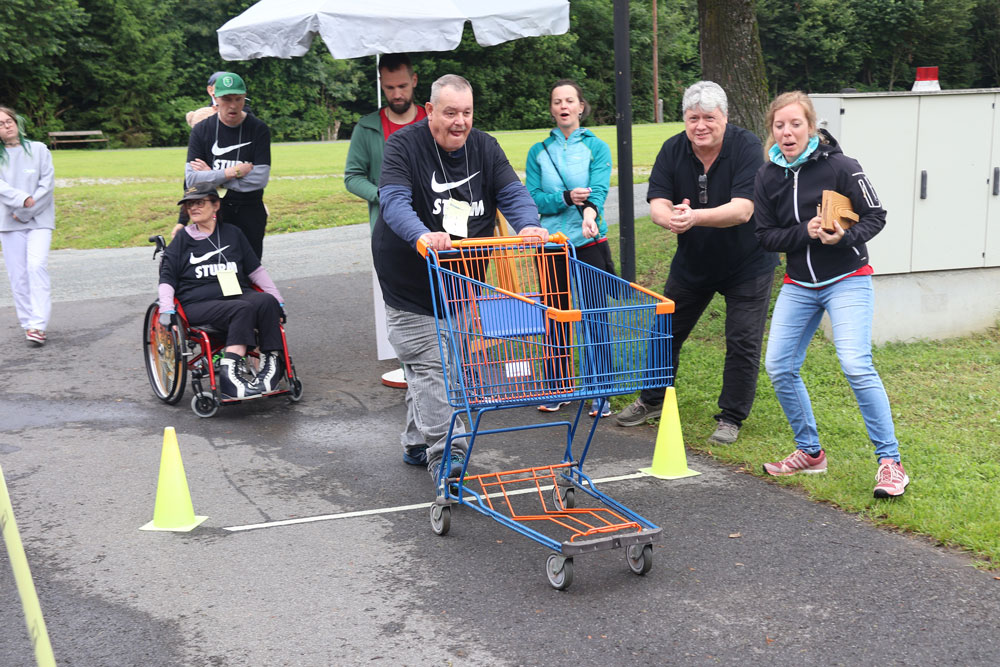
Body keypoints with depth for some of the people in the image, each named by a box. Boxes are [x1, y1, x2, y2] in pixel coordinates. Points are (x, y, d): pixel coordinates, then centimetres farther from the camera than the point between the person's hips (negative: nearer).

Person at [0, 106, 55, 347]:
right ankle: (27, 324, 11)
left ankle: (38, 325, -18)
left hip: (39, 220, -2)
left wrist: (26, 211, -9)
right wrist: (22, 199, -22)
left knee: (37, 266, -16)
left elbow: (47, 184, -3)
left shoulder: (38, 149, 3)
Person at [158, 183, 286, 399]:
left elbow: (255, 270, 23)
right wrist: (166, 310, -6)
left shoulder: (232, 233, 21)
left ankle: (271, 364, -33)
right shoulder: (182, 239, 14)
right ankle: (231, 373, -48)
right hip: (199, 304, -3)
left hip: (237, 295, 3)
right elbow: (167, 277, 10)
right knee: (242, 309, -36)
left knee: (266, 301, -32)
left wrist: (278, 300, 17)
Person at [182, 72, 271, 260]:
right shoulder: (201, 130, 1)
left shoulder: (259, 129, -3)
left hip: (250, 214, 0)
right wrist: (233, 172, -15)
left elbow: (260, 179, -12)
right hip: (213, 212, 0)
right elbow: (191, 179, -7)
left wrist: (212, 175, -8)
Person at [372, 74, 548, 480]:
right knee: (428, 364, -10)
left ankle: (417, 443, 28)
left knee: (435, 364, 14)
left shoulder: (485, 148, 2)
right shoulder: (404, 146, -13)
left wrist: (528, 225, -30)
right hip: (409, 282, -5)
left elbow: (512, 193, -7)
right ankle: (445, 453, -8)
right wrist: (422, 235, -47)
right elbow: (393, 201, -27)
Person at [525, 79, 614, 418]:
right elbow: (532, 198, 0)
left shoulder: (596, 147, 1)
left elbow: (599, 189, -14)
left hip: (590, 244, -2)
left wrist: (590, 211, -35)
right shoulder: (539, 152, 8)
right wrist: (566, 199, -18)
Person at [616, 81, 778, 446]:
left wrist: (695, 216, -49)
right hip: (692, 261, 4)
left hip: (747, 265, -4)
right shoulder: (673, 150, -11)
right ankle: (652, 400, 32)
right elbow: (657, 204, -17)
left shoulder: (747, 146, -23)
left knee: (743, 343, -3)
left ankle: (731, 418, 13)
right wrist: (671, 217, -42)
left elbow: (742, 210, -32)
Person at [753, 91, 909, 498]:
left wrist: (845, 237, -24)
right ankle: (810, 452, 21)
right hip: (798, 285, 5)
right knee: (779, 367, 1)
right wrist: (806, 232, -16)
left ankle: (890, 462, -8)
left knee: (856, 365, -20)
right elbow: (766, 236, 1)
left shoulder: (840, 167, -11)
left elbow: (875, 216, -6)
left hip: (847, 280, -5)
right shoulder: (768, 177, 1)